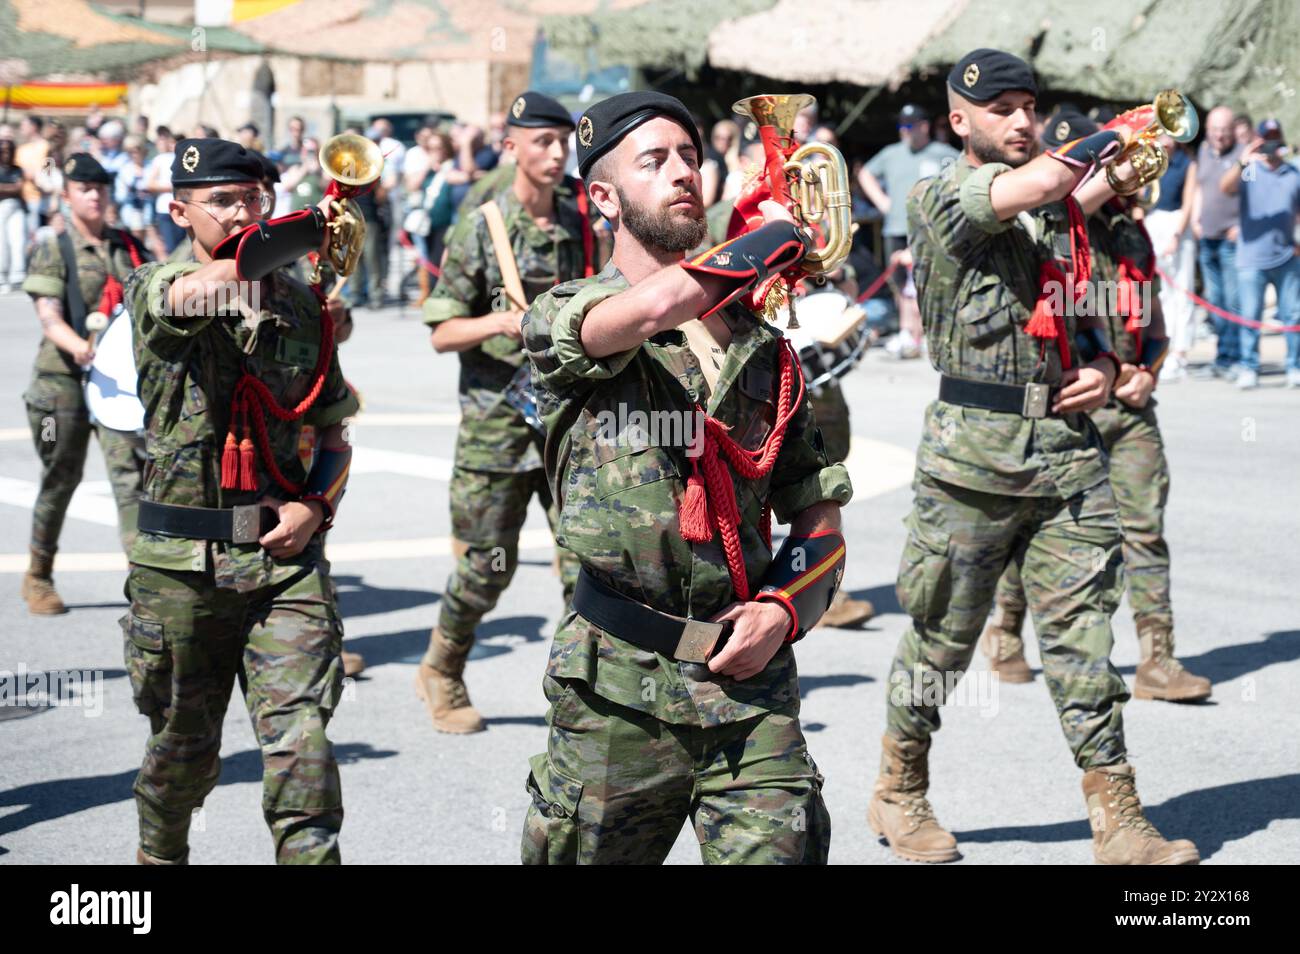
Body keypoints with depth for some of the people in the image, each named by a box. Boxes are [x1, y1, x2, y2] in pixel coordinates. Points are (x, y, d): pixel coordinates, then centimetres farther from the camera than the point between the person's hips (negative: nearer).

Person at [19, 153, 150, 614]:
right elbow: (49, 317, -12)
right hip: (64, 375, -2)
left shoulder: (129, 248, 11)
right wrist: (80, 347, -32)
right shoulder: (52, 251, -1)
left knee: (130, 471, -12)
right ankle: (38, 577, 26)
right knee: (60, 478, 8)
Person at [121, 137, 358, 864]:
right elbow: (208, 284, -27)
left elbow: (334, 435, 15)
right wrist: (312, 227, -18)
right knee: (183, 747, 14)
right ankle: (161, 855, 39)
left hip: (286, 560, 1)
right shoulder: (156, 289, -2)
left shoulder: (302, 304, 8)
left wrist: (317, 506, -5)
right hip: (182, 560, -1)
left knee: (302, 743, -11)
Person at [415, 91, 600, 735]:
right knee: (488, 565, 4)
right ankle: (441, 673, 28)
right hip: (497, 419, -3)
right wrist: (500, 323, -20)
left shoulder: (583, 223, 7)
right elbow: (442, 333, -4)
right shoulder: (479, 229, -4)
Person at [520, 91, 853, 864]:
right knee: (585, 853, 9)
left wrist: (784, 610, -4)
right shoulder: (564, 318, 1)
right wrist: (780, 235, -6)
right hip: (618, 692, -3)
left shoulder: (762, 349, 14)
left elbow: (821, 520, 17)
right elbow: (662, 303, -23)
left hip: (753, 689, 3)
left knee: (778, 850, -8)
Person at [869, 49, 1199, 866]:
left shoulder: (1063, 211, 16)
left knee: (1085, 637, 3)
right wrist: (1109, 139, -6)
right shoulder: (941, 200, -4)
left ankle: (1120, 825, 5)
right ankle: (900, 796, 25)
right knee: (943, 637, 7)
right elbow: (1036, 183, -23)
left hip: (1070, 446, 5)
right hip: (978, 451, -5)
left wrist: (1104, 369, 3)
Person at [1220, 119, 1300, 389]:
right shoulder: (1248, 173, 1)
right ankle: (1249, 369, 6)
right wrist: (1242, 164, -36)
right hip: (1251, 259, -3)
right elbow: (1226, 187, -19)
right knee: (1250, 317, -1)